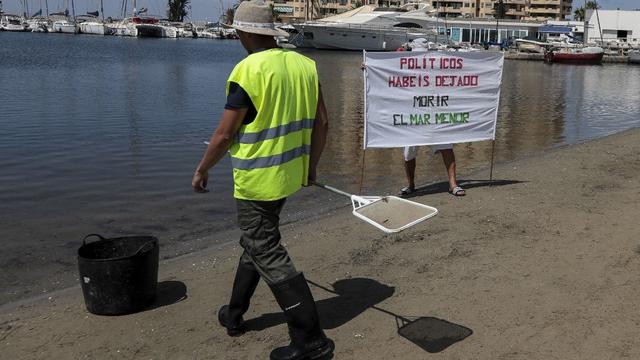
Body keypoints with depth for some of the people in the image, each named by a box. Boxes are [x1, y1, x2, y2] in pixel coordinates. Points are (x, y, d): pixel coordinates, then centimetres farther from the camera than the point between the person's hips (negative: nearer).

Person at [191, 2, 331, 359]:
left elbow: (225, 134, -14)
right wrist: (311, 165, 19)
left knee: (269, 255, 2)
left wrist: (202, 170, 2)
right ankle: (235, 314, 38)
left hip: (257, 179, -8)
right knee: (256, 242, 23)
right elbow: (322, 122, 6)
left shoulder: (248, 70, -17)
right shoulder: (305, 64, 2)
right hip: (290, 175, 8)